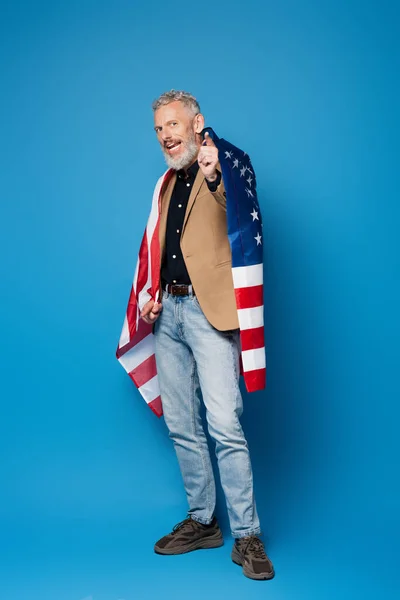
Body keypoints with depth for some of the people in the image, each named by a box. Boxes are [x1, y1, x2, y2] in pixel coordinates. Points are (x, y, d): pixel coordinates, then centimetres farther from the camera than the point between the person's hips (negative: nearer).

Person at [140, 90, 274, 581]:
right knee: (181, 426, 12)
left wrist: (213, 176, -43)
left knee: (225, 425, -11)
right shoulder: (169, 184, 20)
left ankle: (246, 536, 1)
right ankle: (201, 522, 25)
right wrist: (152, 297, 9)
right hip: (169, 312, 8)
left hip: (208, 309, -7)